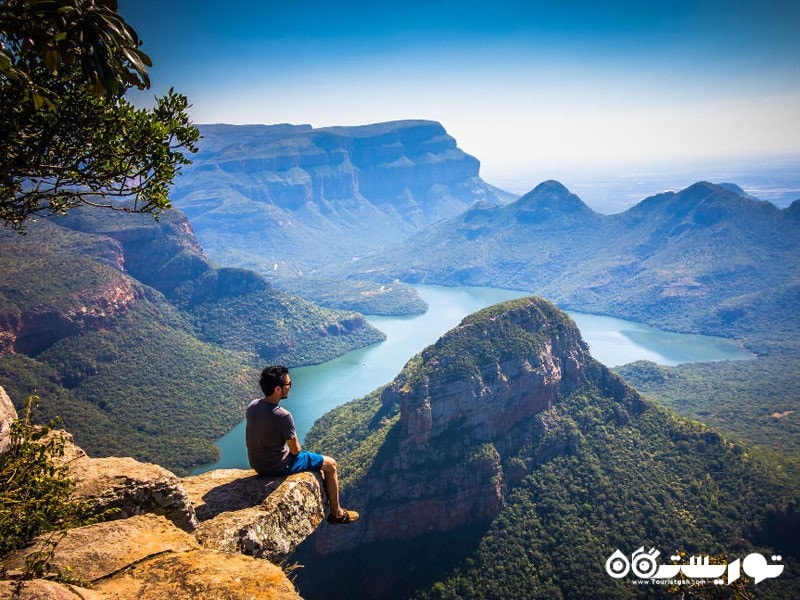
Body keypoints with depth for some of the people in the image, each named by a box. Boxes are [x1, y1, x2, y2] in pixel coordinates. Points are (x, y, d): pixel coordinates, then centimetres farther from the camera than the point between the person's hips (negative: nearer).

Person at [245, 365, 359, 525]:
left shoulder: (253, 406, -8)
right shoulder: (282, 416, -31)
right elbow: (295, 450, -18)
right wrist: (294, 447, 5)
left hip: (257, 464, 8)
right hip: (277, 467, -8)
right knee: (330, 464, 10)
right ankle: (336, 513, 23)